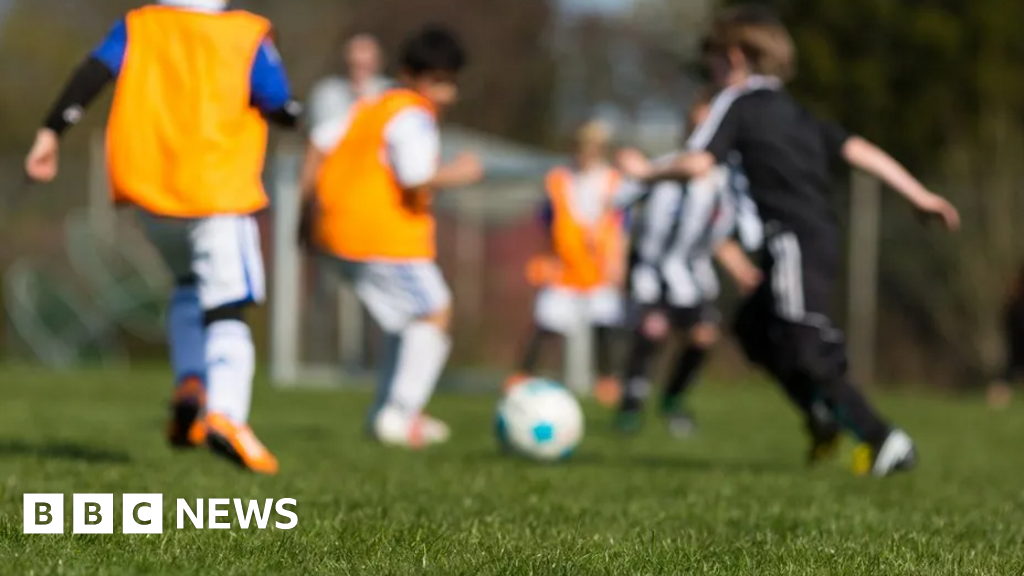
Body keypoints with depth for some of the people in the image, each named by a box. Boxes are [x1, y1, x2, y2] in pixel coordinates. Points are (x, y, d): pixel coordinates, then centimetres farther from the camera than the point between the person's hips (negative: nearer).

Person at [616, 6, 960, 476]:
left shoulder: (735, 102, 1)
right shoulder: (795, 113, 22)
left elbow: (698, 163, -12)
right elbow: (857, 150, 14)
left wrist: (648, 172, 5)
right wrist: (919, 195, 11)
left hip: (793, 242, -9)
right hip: (822, 238, 9)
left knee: (808, 354, -8)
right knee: (754, 328, 21)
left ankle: (884, 441, -12)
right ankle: (823, 418, 16)